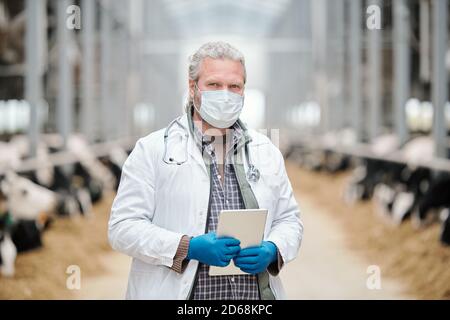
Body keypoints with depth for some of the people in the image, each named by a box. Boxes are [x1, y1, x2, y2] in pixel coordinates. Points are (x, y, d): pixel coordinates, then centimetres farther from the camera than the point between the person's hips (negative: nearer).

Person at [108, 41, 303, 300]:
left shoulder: (266, 151, 11)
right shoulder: (152, 150, -2)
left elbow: (289, 220, 13)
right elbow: (124, 227, -8)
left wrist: (272, 250, -8)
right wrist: (188, 247, -20)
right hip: (178, 291, -3)